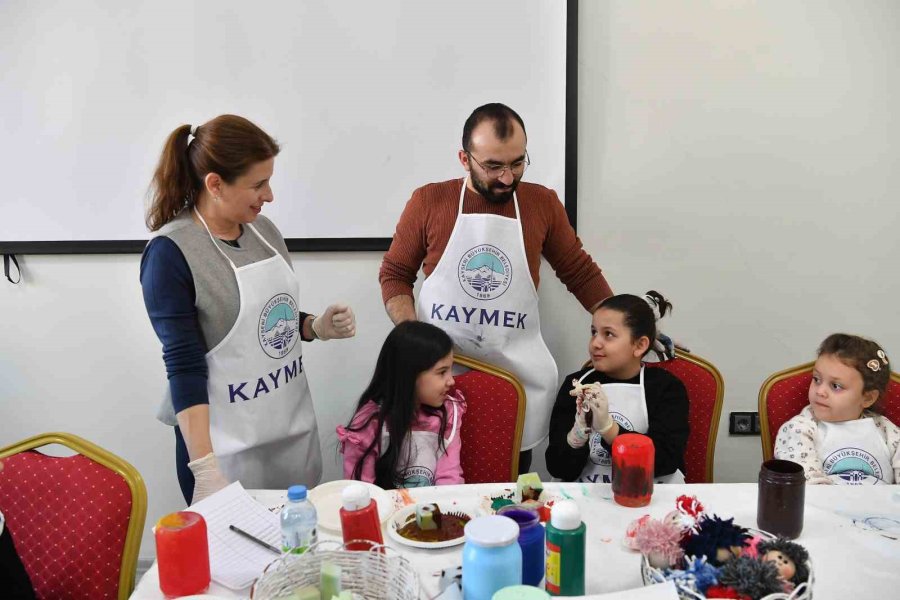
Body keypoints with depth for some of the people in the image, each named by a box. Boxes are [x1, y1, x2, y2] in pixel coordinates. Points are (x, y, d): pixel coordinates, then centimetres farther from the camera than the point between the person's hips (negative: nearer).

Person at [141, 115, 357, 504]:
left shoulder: (263, 229, 3)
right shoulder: (170, 252, -16)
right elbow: (184, 365, -18)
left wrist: (317, 327, -4)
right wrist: (205, 469, -22)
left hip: (296, 427, 6)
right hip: (227, 444, -6)